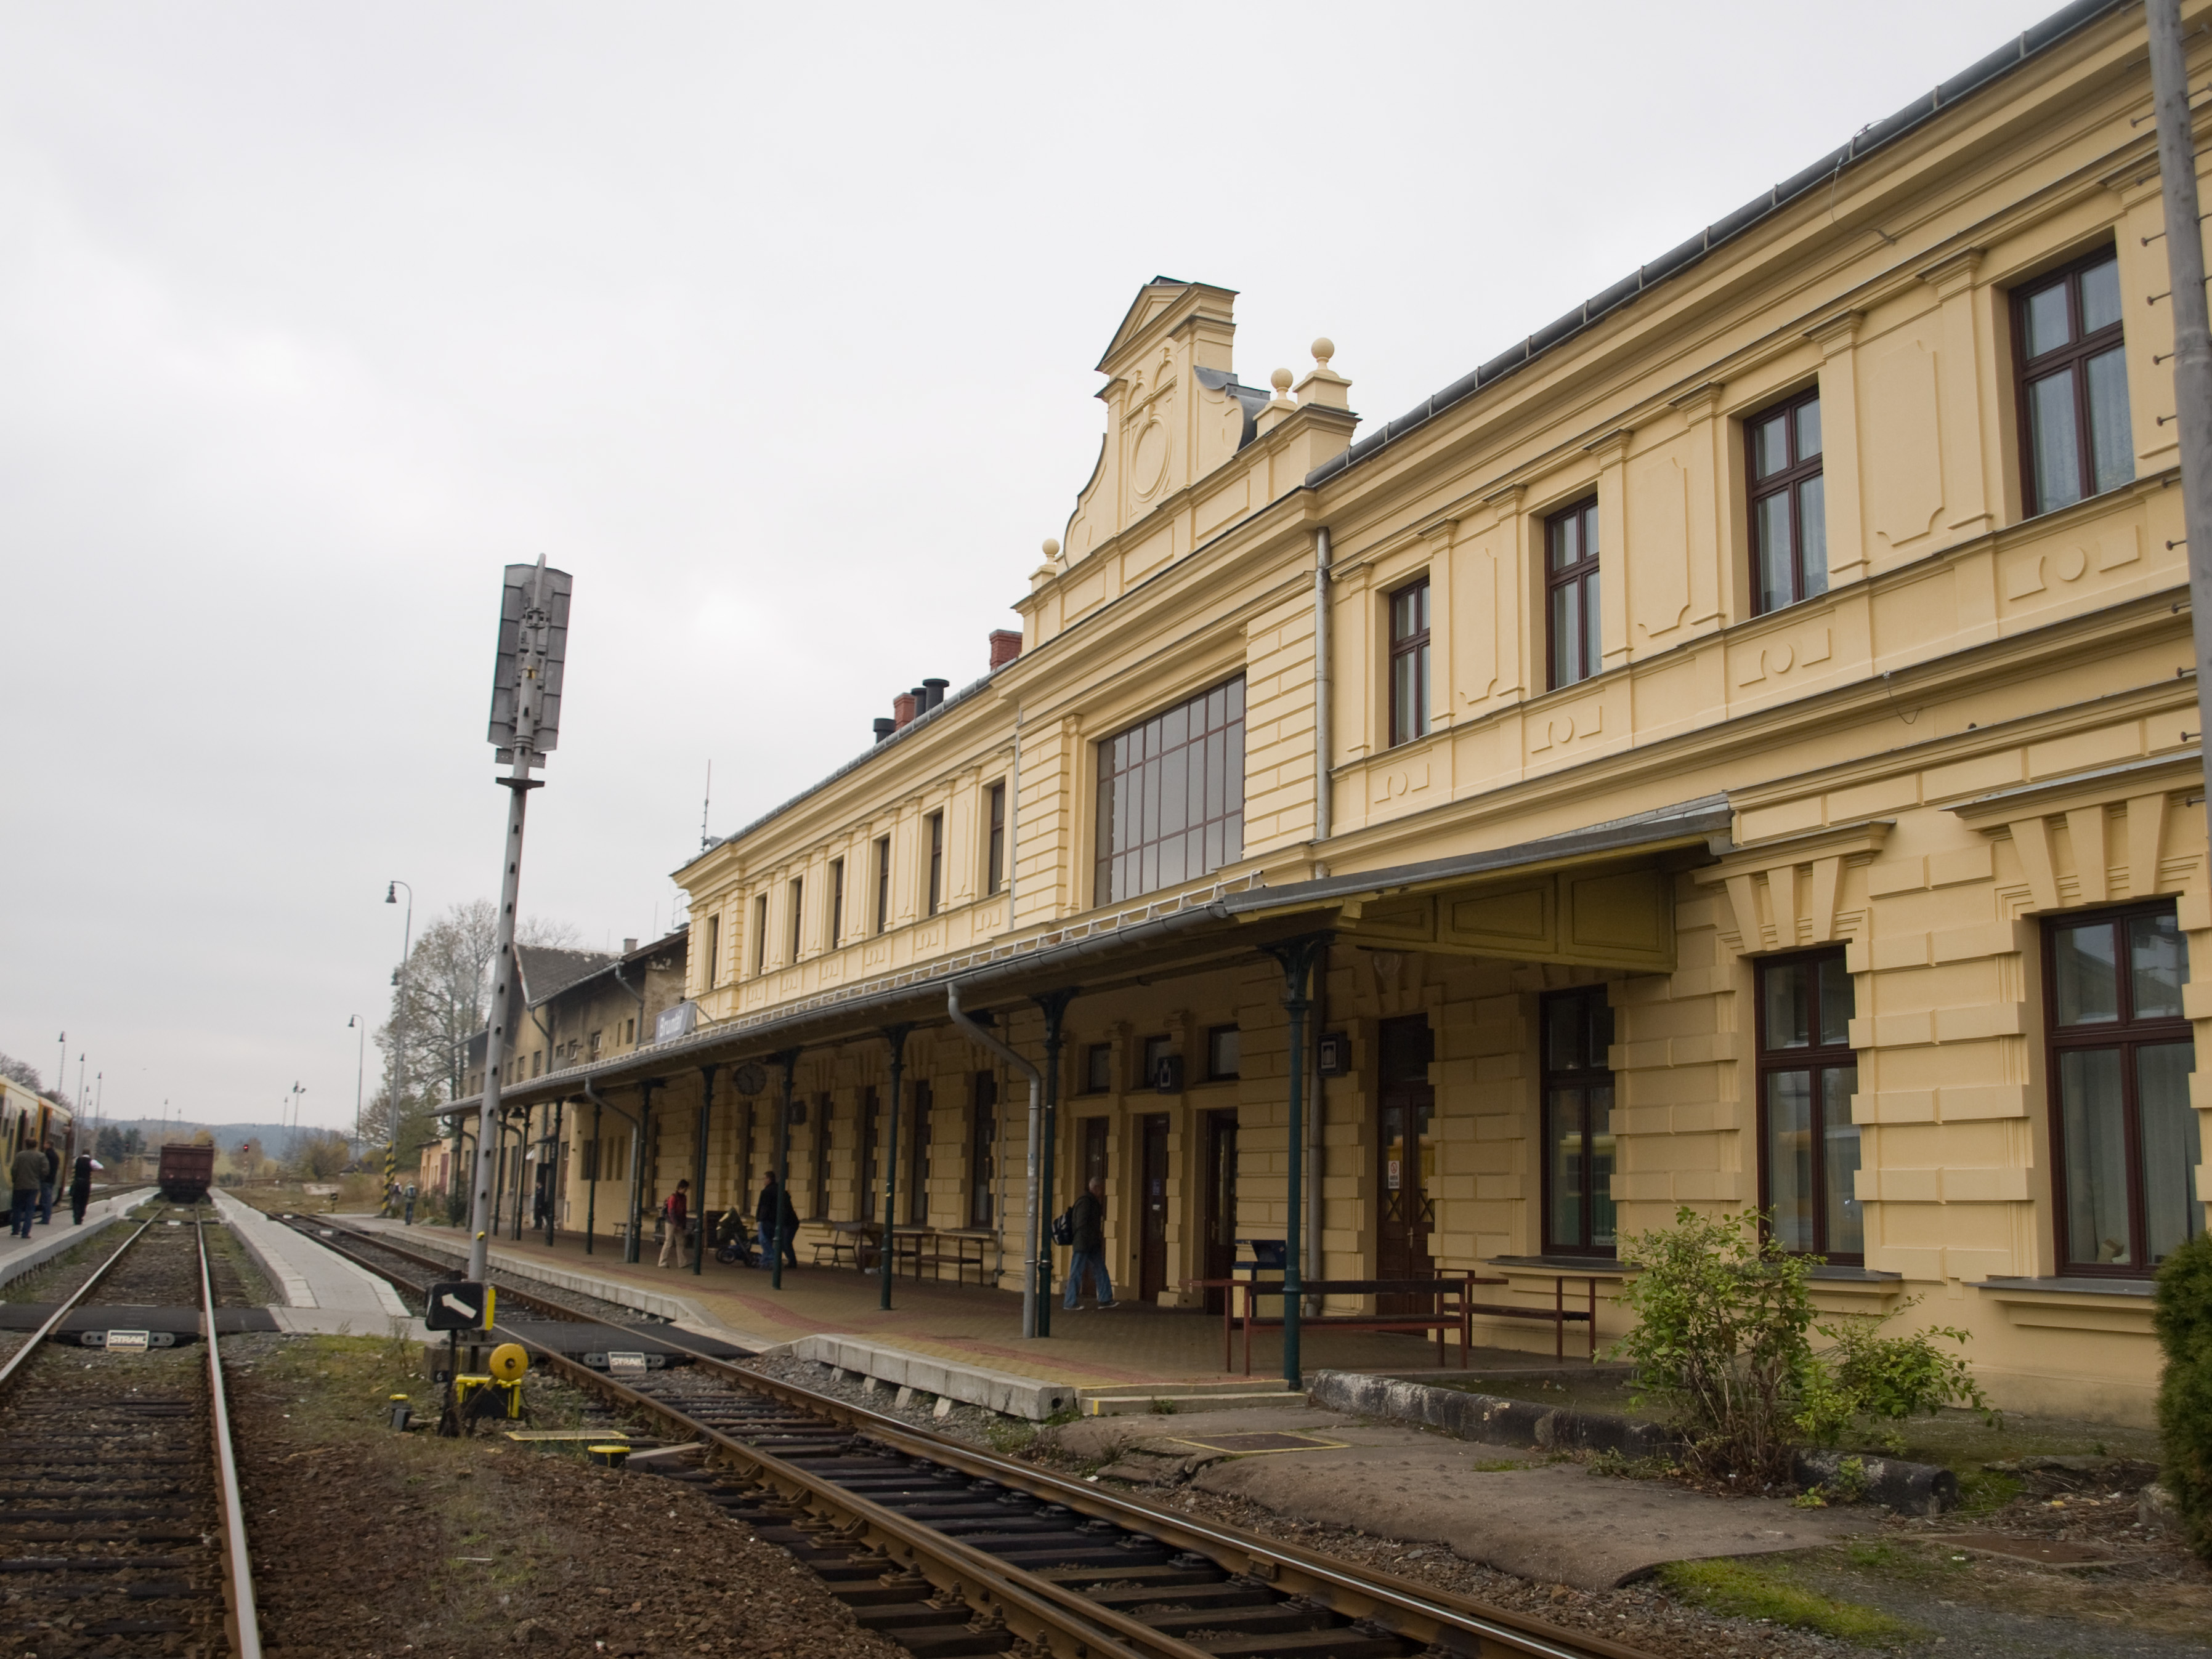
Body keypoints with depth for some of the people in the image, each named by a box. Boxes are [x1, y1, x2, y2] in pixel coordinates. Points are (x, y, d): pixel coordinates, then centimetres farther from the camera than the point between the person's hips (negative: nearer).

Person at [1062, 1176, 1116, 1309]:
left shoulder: (1093, 1202, 16)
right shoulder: (1085, 1202, -16)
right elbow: (1081, 1224, -21)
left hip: (1092, 1244, 10)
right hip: (1083, 1243, -10)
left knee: (1101, 1270, 7)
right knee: (1077, 1272, -3)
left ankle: (1105, 1299, 8)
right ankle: (1069, 1303, 4)